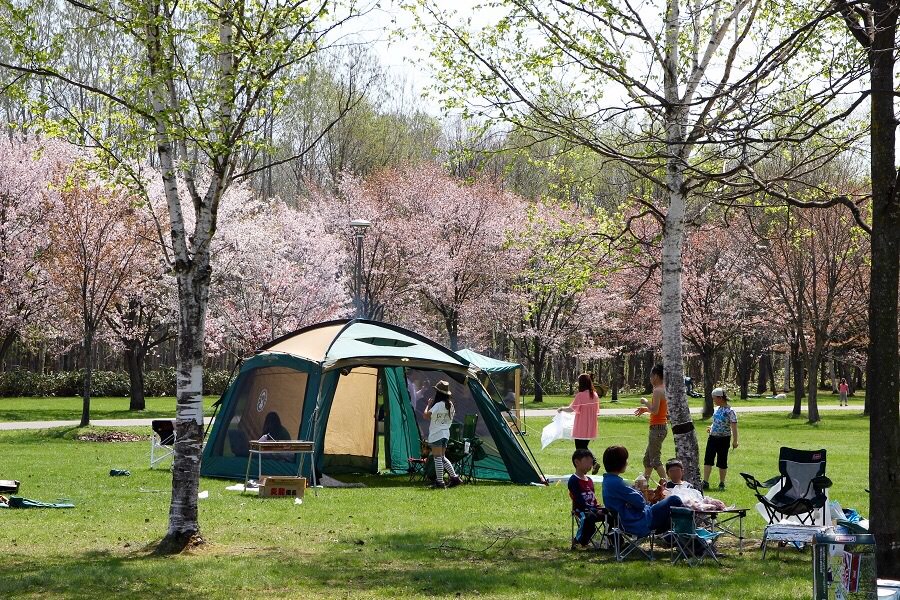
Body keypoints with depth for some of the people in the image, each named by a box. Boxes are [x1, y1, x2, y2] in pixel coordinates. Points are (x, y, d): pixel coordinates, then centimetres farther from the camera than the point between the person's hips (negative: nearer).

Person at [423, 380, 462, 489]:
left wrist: (429, 404, -6)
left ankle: (440, 482, -6)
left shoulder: (439, 405, -17)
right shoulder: (450, 404, 10)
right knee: (442, 457, 17)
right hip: (445, 434, 9)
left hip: (436, 435, -9)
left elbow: (427, 415, -24)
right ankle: (454, 478, 12)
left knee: (437, 458, -6)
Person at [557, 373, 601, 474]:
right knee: (584, 447, 18)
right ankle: (594, 462, 2)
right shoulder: (595, 395, 4)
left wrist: (562, 409, 1)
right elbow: (596, 410, 10)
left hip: (581, 428, -6)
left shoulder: (580, 395, -16)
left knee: (579, 448, 4)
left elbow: (571, 409, -17)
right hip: (590, 428, 6)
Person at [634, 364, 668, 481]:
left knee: (655, 459, -8)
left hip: (657, 428, -10)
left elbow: (654, 411, -25)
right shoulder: (665, 390, 13)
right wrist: (646, 409, 19)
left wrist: (645, 402, -8)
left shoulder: (658, 391, -16)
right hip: (662, 426, 10)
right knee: (647, 458, 18)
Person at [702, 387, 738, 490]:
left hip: (724, 439, -7)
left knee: (722, 462, 3)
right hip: (713, 437, 7)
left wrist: (735, 441, -17)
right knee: (708, 459, -2)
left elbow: (734, 426, -14)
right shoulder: (718, 409, 9)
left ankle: (722, 483, 15)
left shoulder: (730, 411, -13)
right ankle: (705, 482, -1)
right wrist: (711, 427, 6)